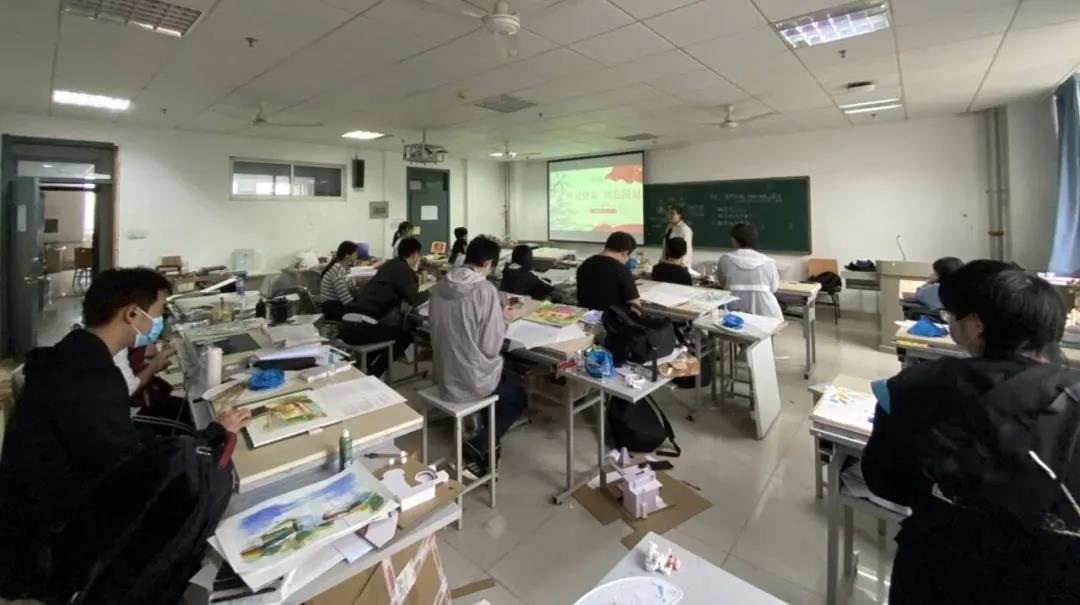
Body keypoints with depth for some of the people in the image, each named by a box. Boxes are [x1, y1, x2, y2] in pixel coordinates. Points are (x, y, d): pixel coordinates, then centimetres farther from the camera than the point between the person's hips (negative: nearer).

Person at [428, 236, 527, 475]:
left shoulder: (439, 287, -2)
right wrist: (502, 319, -4)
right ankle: (477, 447, 9)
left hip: (444, 378, 6)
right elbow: (491, 347, -20)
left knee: (506, 379, 32)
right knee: (518, 397, 23)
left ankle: (486, 444, 30)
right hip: (473, 381, -6)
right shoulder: (485, 290, -21)